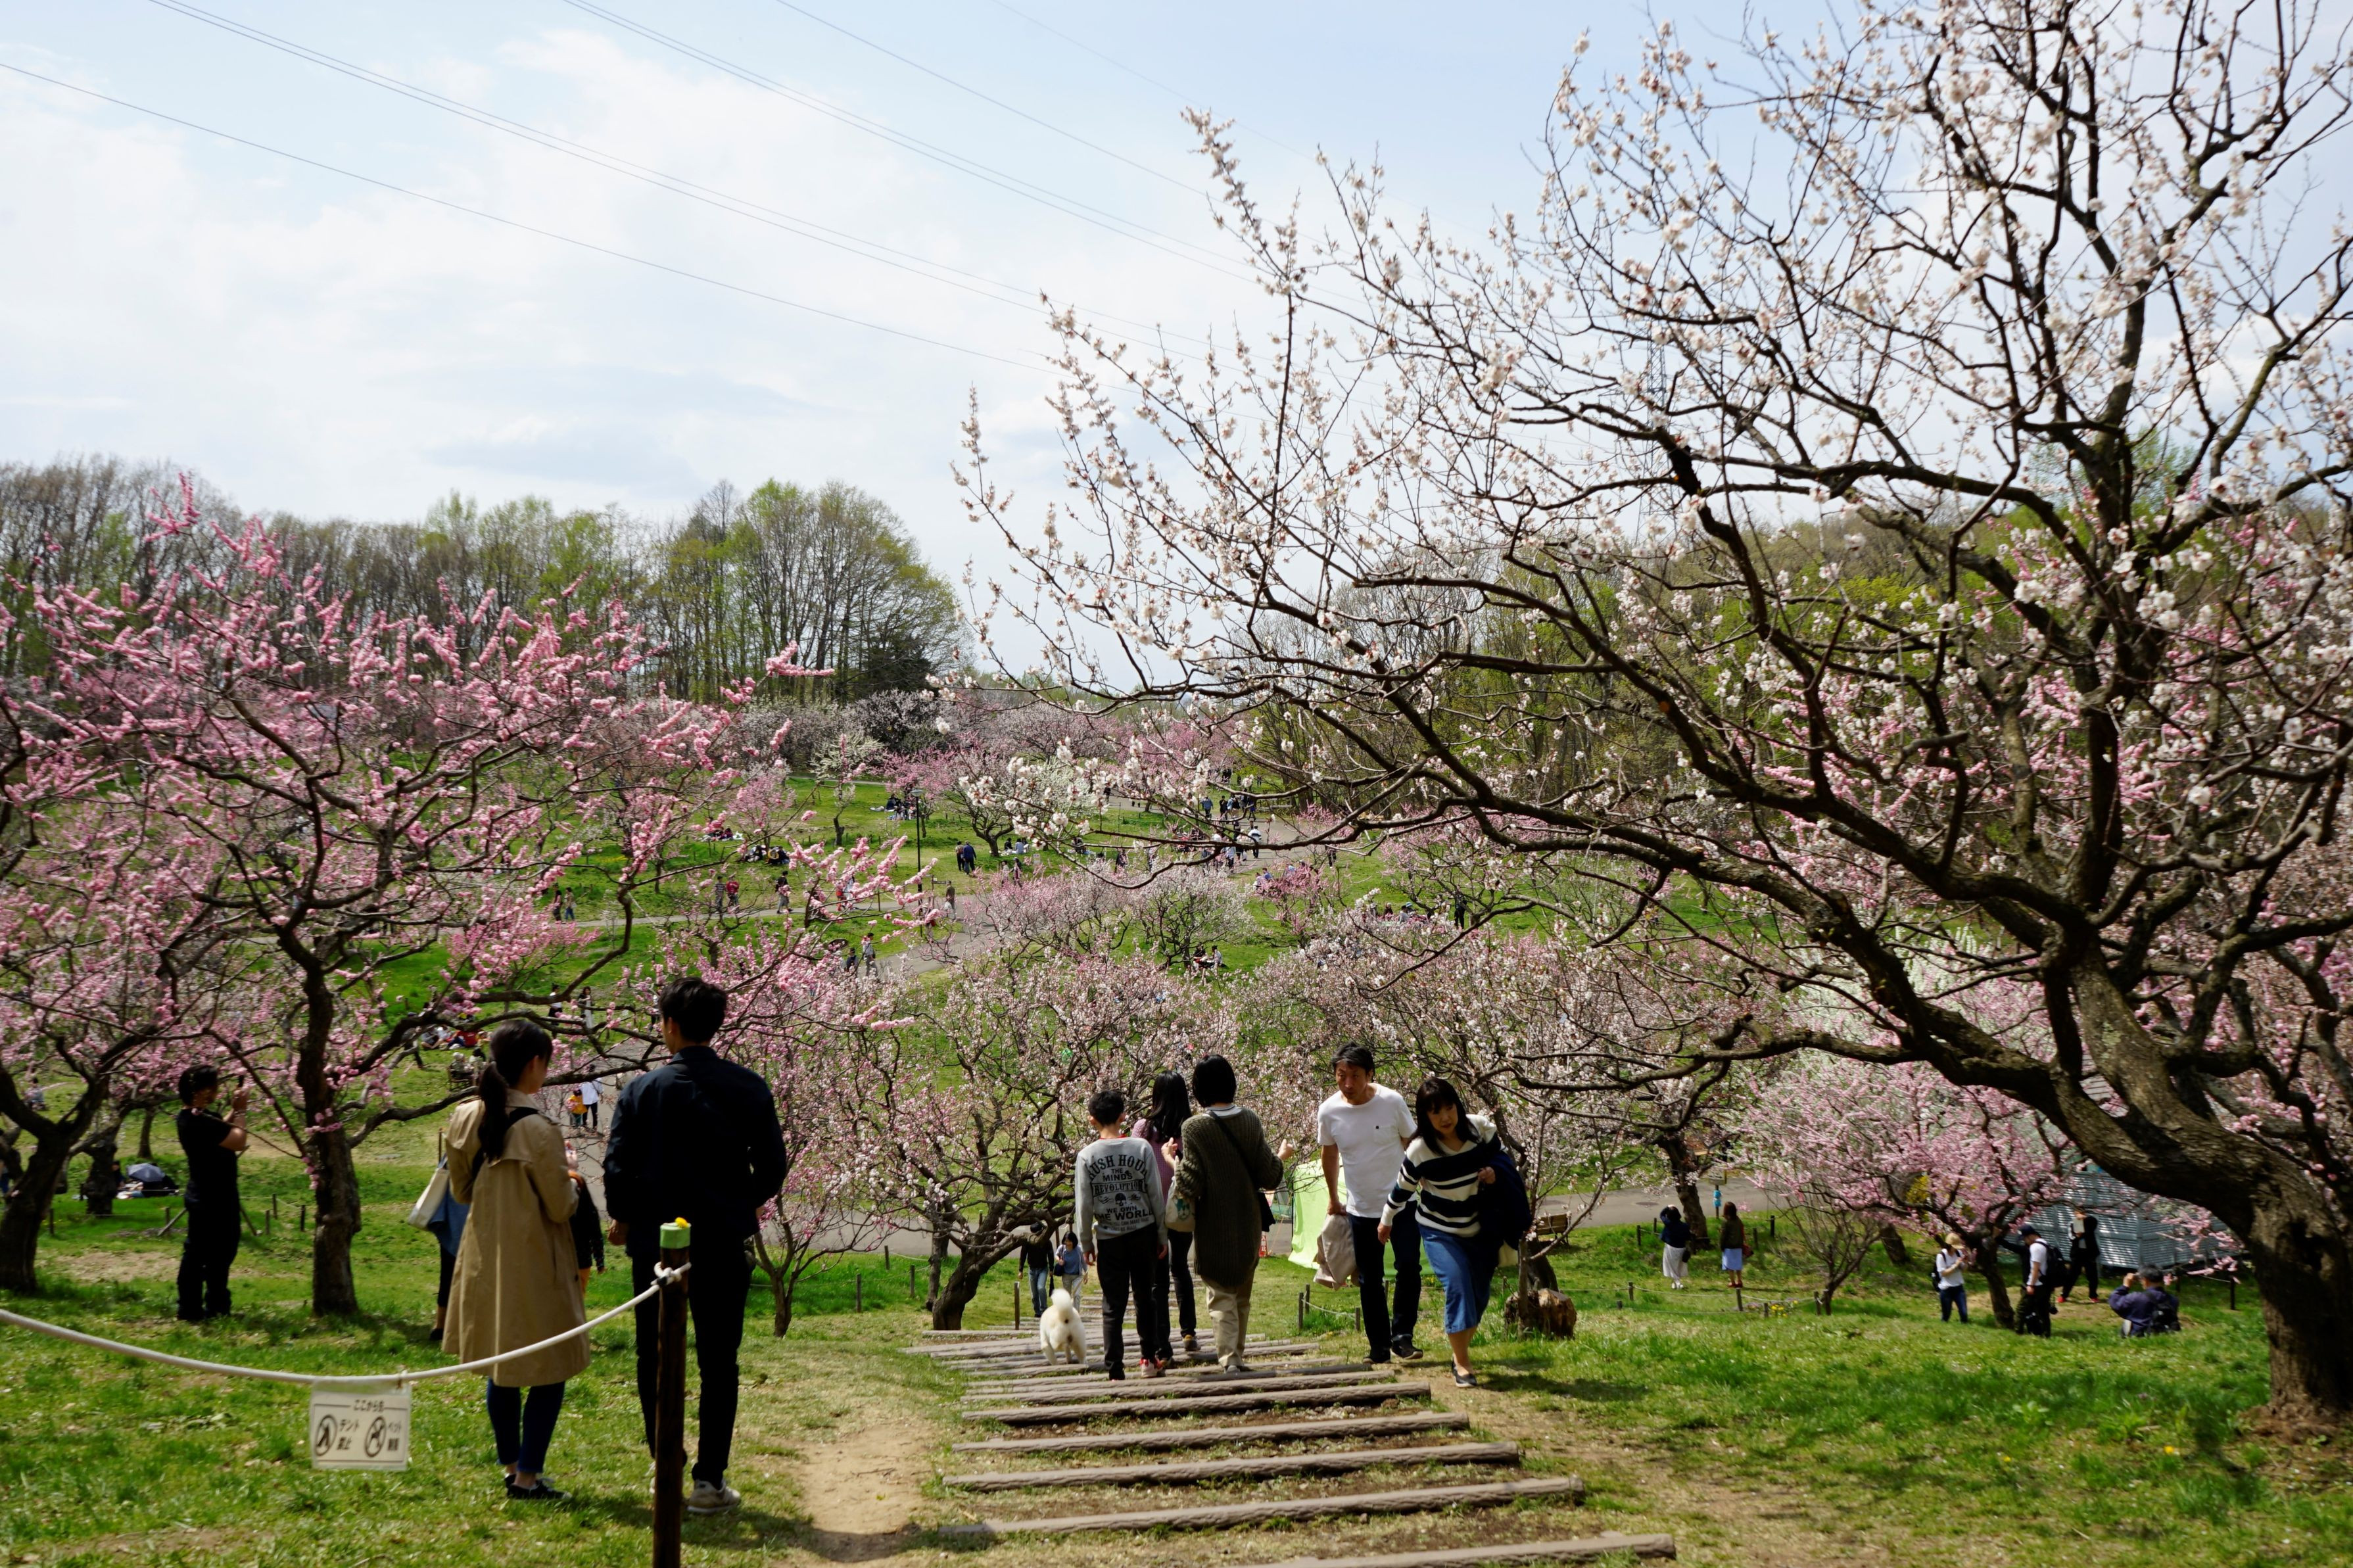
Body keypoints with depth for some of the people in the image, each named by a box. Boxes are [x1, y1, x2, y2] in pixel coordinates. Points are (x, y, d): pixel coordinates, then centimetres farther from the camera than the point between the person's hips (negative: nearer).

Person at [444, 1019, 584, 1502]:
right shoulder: (537, 1130, -22)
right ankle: (527, 1477, 8)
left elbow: (461, 1191, 10)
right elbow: (560, 1207, -14)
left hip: (484, 1261, 7)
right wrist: (571, 1185, 6)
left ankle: (510, 1465, 28)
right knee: (550, 1371, 5)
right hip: (531, 1265, -7)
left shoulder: (465, 1119, -1)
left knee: (500, 1369, 19)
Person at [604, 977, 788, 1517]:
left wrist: (624, 1219, 14)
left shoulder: (643, 1091, -7)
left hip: (656, 1243, 0)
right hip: (723, 1244, 1)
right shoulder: (748, 1088, -4)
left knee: (656, 1359, 12)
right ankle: (709, 1480, 6)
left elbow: (618, 1167, -6)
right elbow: (772, 1165, 0)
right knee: (718, 1363, 7)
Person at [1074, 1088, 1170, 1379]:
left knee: (1113, 1306, 3)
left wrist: (1086, 1243, 6)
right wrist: (1162, 1236, 8)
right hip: (1143, 1232, 1)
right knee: (1145, 1298, 16)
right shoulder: (1142, 1148, -6)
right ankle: (1150, 1359, 24)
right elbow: (1156, 1197, -2)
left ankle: (1115, 1371, 0)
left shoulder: (1087, 1156, -8)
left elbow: (1083, 1205, -5)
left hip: (1109, 1238, -1)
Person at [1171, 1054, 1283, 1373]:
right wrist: (1281, 1157, 19)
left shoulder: (1194, 1128, -14)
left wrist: (1174, 1161, 1)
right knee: (1242, 1295, 17)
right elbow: (1269, 1176, 0)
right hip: (1249, 1223, 4)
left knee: (1221, 1294, 1)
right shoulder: (1250, 1122, -3)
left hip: (1214, 1228, -4)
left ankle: (1229, 1358, -12)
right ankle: (1237, 1355, 24)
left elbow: (1190, 1184, -16)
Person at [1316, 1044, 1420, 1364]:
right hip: (1361, 1209, 2)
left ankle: (1402, 1337, 2)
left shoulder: (1392, 1102, -14)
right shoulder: (1329, 1111, -8)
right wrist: (1332, 1199, 17)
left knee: (1409, 1266, -13)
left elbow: (1412, 1145, -1)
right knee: (1368, 1281, 6)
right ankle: (1379, 1347, 15)